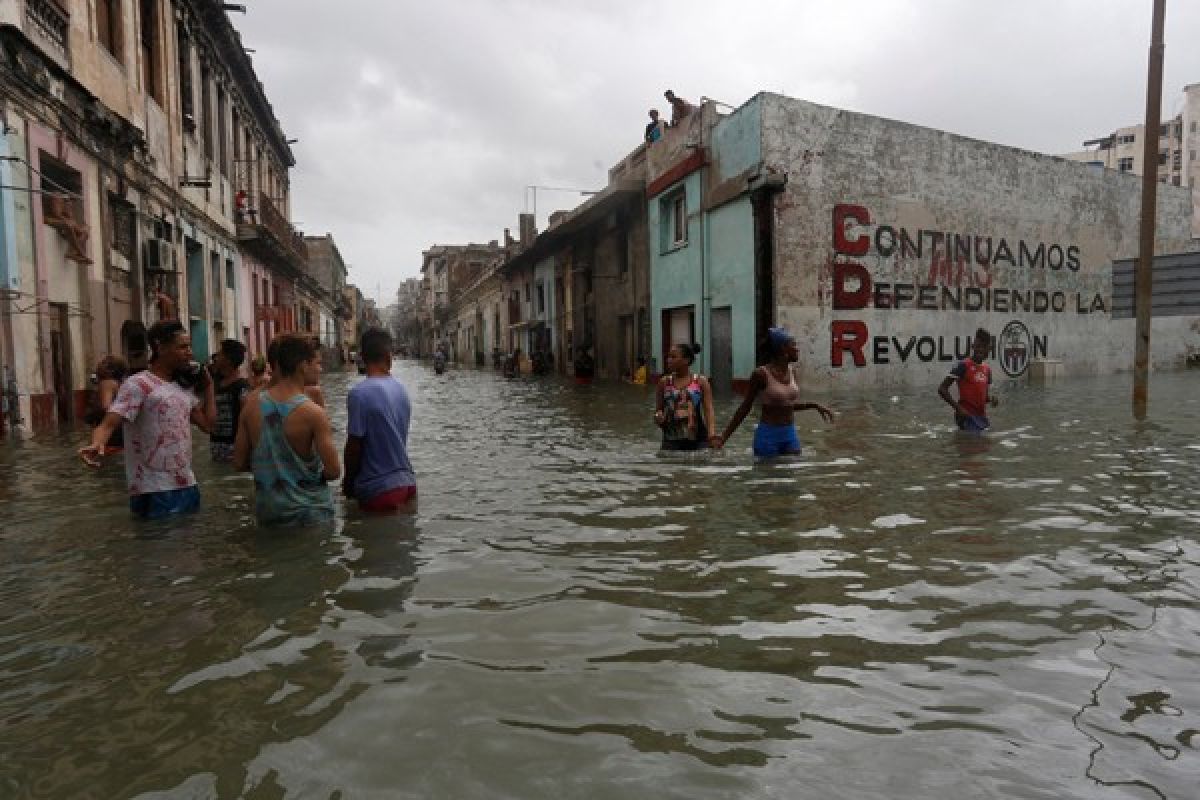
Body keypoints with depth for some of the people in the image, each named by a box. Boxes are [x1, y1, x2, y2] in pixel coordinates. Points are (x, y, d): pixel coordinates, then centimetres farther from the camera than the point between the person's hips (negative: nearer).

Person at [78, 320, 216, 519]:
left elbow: (207, 423, 13)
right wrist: (97, 445, -41)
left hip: (186, 486, 7)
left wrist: (208, 385, 12)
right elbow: (108, 424, -19)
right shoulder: (138, 384, -10)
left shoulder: (184, 387, 13)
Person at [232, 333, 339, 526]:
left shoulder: (252, 405, -4)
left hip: (266, 512, 5)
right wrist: (314, 473, 2)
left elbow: (239, 463, 3)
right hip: (308, 512, -5)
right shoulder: (313, 413, -19)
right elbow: (333, 471, -19)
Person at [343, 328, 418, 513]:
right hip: (407, 483, 6)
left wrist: (348, 484, 2)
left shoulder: (359, 394, -16)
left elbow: (354, 446, -14)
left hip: (379, 490, -6)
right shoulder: (401, 390, 5)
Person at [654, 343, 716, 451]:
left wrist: (711, 433, -21)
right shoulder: (664, 382, 4)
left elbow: (708, 409, -6)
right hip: (671, 441, 1)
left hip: (697, 440, -1)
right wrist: (658, 417, -12)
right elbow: (658, 410, 11)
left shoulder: (700, 381, 0)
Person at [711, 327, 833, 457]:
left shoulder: (791, 372, 5)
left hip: (791, 434, 6)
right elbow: (745, 407, -7)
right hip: (768, 435, -6)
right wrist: (724, 436, -11)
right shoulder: (761, 374, -14)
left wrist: (814, 405, 10)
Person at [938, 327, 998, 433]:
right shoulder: (963, 365, -12)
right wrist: (958, 408, -20)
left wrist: (991, 398, -1)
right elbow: (942, 389, -16)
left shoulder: (987, 369, 11)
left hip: (981, 416, 8)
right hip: (967, 415, -8)